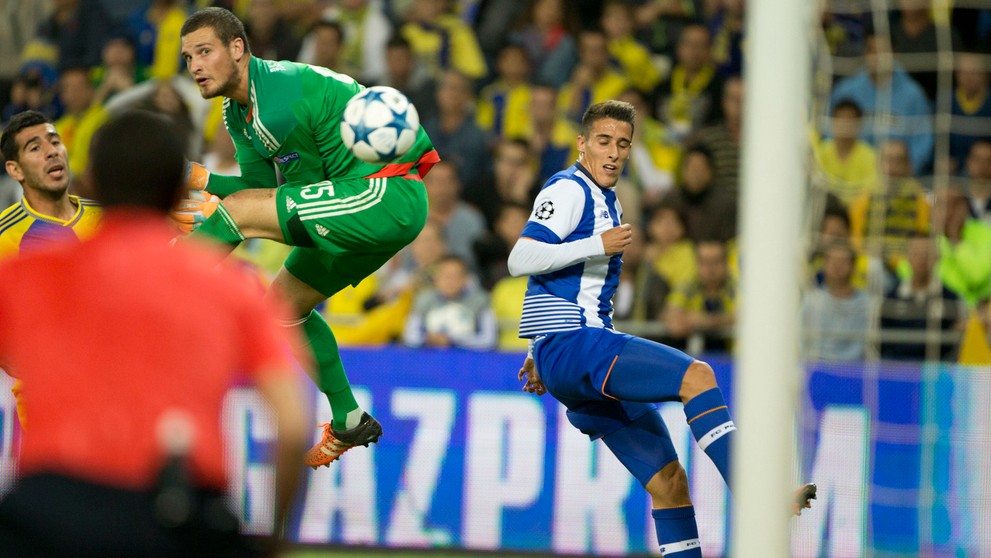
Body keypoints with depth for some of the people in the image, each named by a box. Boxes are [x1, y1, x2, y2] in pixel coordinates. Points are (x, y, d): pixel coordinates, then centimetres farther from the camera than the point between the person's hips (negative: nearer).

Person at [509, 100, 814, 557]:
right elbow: (520, 260, -19)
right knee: (697, 376, -25)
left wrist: (542, 355, 35)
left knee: (667, 479, 3)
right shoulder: (569, 190, -6)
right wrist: (598, 245, -22)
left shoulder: (605, 200, 23)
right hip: (570, 345, -10)